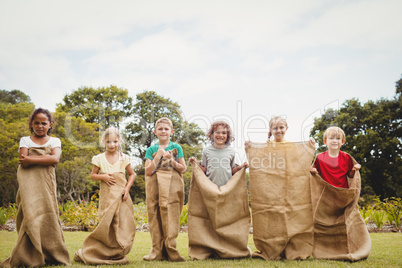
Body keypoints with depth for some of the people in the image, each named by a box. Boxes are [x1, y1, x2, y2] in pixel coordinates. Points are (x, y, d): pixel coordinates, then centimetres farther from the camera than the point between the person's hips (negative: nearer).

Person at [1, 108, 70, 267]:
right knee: (32, 215, -11)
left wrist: (30, 159, -8)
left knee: (47, 216, -6)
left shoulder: (54, 141, 13)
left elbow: (55, 159, -8)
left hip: (46, 184, 1)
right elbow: (24, 162, -4)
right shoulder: (25, 140, 12)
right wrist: (45, 158, -5)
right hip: (29, 185, -1)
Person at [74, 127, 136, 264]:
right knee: (108, 223, -6)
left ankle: (118, 254, 11)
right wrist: (103, 176, -11)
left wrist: (127, 188, 0)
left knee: (123, 224, -1)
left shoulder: (124, 158, 6)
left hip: (121, 196, 2)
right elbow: (92, 175, 9)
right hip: (107, 196, -1)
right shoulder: (99, 158, 3)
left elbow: (132, 174, 14)